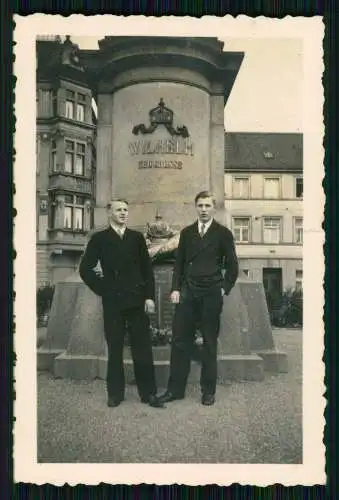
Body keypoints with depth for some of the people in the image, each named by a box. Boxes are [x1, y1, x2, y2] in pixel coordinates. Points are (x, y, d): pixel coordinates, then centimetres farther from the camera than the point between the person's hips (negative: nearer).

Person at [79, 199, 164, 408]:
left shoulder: (137, 237, 9)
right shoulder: (99, 239, 4)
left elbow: (147, 269, 7)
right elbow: (85, 269, 4)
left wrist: (149, 296, 0)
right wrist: (101, 288, -2)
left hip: (137, 300, 1)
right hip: (112, 302, -1)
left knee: (143, 348, 4)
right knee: (114, 348, 7)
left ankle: (148, 392, 14)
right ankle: (115, 393, 20)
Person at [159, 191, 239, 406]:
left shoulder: (223, 233, 3)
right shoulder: (187, 232, 12)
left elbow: (232, 266, 5)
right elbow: (179, 263, 13)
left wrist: (224, 288, -3)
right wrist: (176, 288, 4)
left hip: (211, 294, -2)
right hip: (188, 293, 3)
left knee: (210, 343, 6)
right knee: (180, 340, 2)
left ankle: (209, 390, 18)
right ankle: (175, 389, 12)